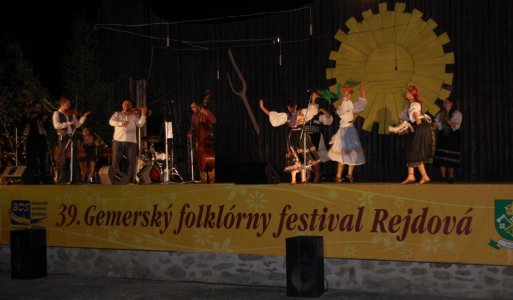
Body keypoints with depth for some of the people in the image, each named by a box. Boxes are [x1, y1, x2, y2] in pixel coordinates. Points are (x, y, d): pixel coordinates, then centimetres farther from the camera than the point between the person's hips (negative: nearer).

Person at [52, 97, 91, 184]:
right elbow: (56, 125, -17)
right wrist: (69, 123, -21)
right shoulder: (57, 113, -3)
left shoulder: (71, 114, 12)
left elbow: (77, 125, 11)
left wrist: (84, 116, 2)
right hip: (63, 137, -5)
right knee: (63, 158, 1)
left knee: (75, 157, 6)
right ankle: (63, 179, 7)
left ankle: (76, 178, 12)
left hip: (72, 136, 5)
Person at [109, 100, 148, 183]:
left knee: (132, 161, -6)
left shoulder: (135, 115, 15)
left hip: (131, 141, 0)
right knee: (116, 160, -4)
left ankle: (130, 179, 1)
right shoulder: (117, 114, 16)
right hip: (118, 140, 0)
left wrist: (143, 114, -14)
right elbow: (111, 121, -2)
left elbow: (140, 124, 0)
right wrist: (121, 123, -20)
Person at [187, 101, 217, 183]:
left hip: (207, 138, -6)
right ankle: (203, 178, 11)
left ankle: (211, 178, -9)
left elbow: (214, 121, -18)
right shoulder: (194, 116, 14)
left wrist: (206, 113, -28)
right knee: (200, 158, 4)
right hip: (198, 139, 6)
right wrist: (190, 133, 7)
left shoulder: (206, 112, -4)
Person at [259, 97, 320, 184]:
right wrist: (313, 100, 32)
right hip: (302, 135, 1)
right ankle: (303, 178, 3)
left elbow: (272, 116, -3)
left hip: (293, 136, -1)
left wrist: (262, 108, 1)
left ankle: (293, 179, -4)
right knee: (303, 157, 5)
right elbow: (312, 109, 18)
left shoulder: (286, 115, 0)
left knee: (294, 158, 1)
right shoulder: (302, 112, 4)